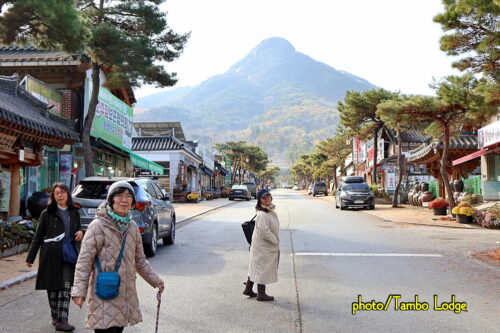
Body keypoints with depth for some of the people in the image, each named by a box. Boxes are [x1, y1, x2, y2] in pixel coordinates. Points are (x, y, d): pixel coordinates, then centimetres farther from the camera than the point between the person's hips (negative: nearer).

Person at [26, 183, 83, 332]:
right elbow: (38, 236, 3)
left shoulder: (74, 213, 10)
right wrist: (30, 257, 3)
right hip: (51, 255, -2)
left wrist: (80, 233, -2)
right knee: (53, 287, 6)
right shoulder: (47, 213, 1)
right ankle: (55, 317, 22)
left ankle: (62, 320, -2)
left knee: (66, 288, -5)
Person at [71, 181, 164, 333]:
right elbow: (84, 260, -11)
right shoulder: (98, 226, -10)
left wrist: (155, 280, 19)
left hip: (126, 294, 6)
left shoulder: (132, 226, 10)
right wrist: (79, 290, -19)